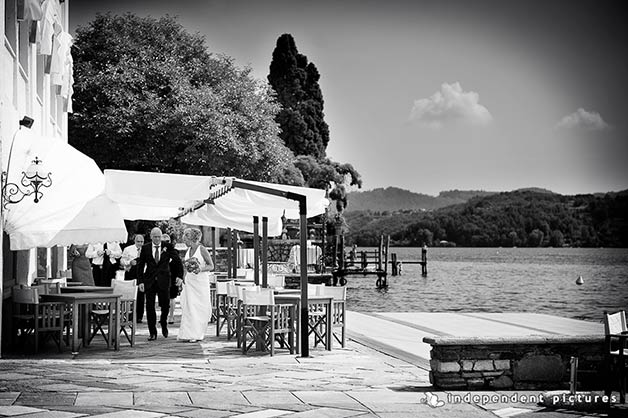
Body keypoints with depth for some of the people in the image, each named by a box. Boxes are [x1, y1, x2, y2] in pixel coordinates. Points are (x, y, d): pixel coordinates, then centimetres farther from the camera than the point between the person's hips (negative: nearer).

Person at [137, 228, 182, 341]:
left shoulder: (168, 247, 0)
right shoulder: (145, 248, 3)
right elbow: (140, 265, 5)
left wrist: (180, 276, -11)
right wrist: (141, 281, -2)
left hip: (164, 280, -1)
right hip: (149, 281, 1)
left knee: (165, 305, -2)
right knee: (150, 307, 1)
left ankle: (163, 323, 30)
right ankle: (152, 333, 9)